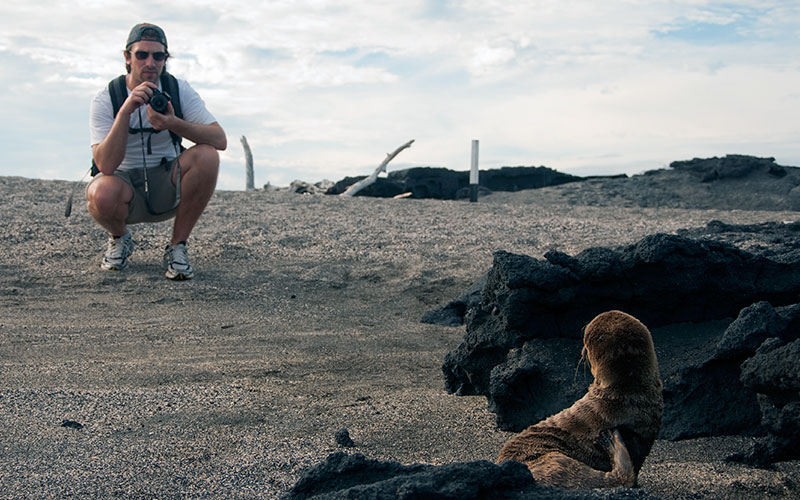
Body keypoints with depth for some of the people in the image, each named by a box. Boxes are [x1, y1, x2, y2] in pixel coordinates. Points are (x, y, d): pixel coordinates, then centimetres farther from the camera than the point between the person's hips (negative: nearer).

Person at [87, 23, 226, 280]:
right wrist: (126, 110, -35)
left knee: (206, 155, -27)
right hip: (125, 183, -2)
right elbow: (106, 165, -26)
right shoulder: (105, 100, -12)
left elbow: (220, 140, -17)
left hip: (167, 186, 2)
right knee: (102, 196, -38)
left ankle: (177, 247, -12)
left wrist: (173, 124, -33)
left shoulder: (179, 90, -6)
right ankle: (119, 239, 2)